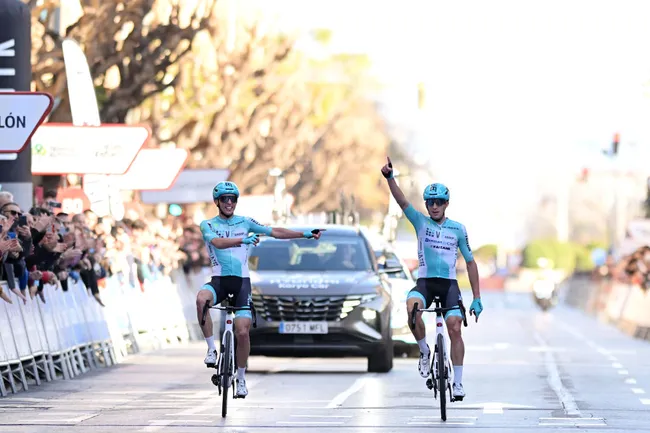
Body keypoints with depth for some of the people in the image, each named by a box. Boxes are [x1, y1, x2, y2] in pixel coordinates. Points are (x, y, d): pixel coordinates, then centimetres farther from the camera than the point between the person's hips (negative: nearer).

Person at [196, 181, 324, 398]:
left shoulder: (245, 223, 10)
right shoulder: (208, 225, 3)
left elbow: (275, 232, 8)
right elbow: (217, 242, -17)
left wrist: (305, 234, 2)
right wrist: (243, 240, -33)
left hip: (242, 281, 1)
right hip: (219, 280, -1)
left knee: (242, 332, -10)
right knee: (201, 299, -36)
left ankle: (241, 378, 8)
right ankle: (211, 349, -22)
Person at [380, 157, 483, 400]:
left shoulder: (458, 229, 6)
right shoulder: (421, 223, 6)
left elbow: (470, 262, 9)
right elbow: (402, 201, -10)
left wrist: (477, 298, 4)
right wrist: (389, 178, -28)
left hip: (449, 284, 0)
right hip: (425, 282, 0)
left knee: (454, 328, -14)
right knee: (412, 308, -32)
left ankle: (458, 382, -4)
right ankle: (424, 351, -8)